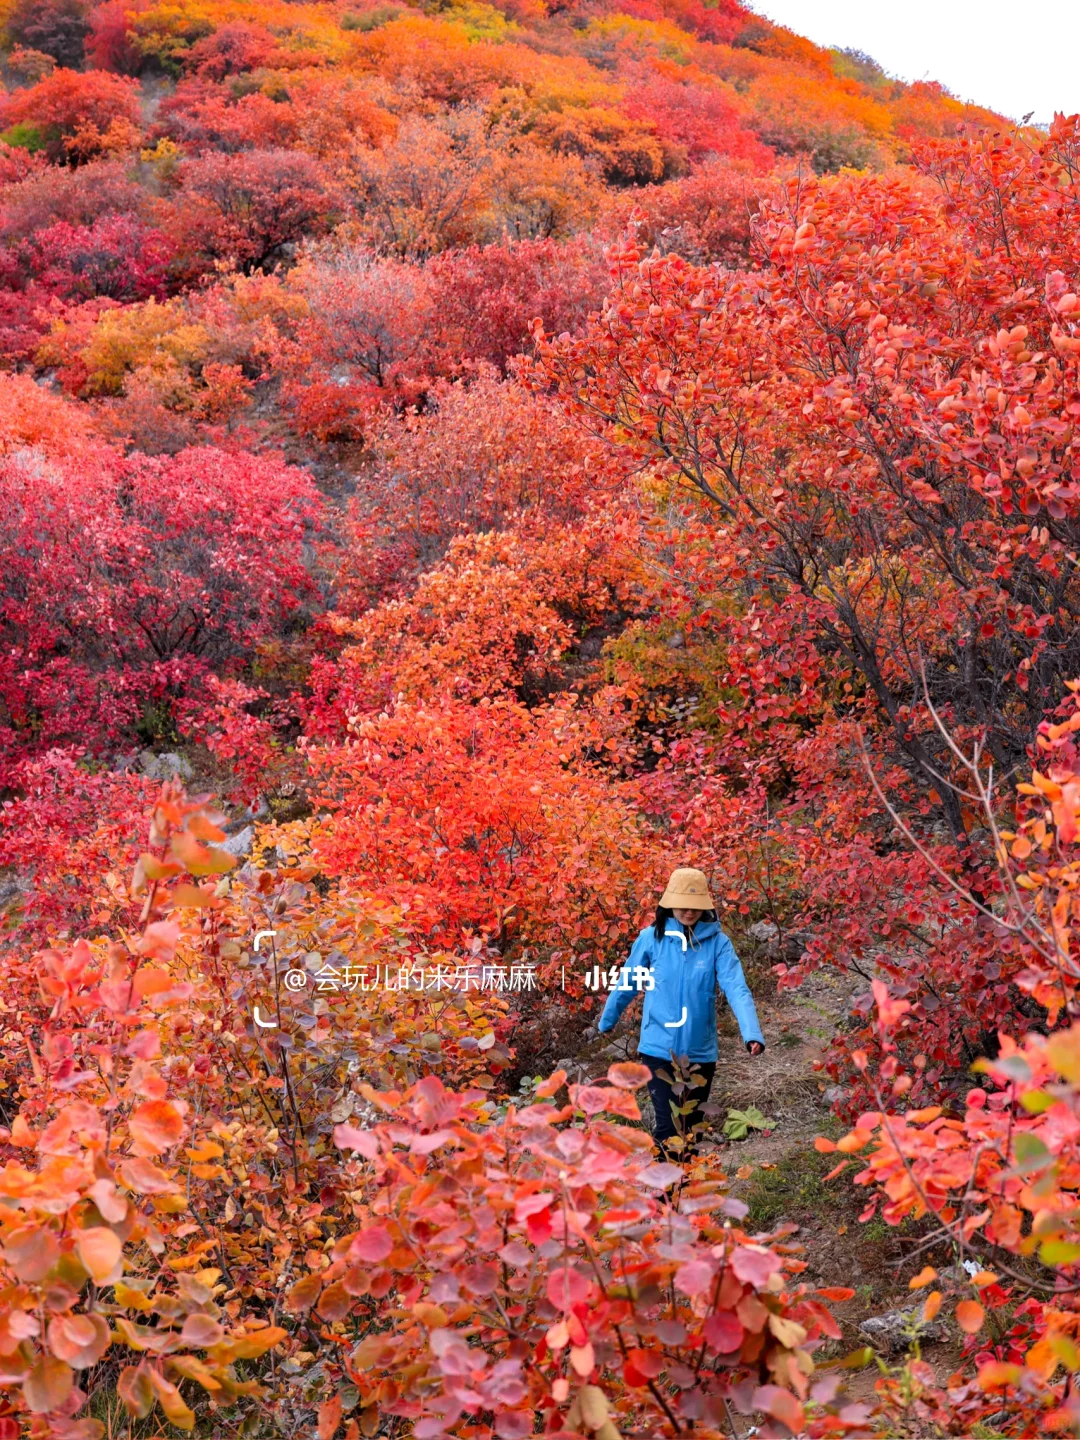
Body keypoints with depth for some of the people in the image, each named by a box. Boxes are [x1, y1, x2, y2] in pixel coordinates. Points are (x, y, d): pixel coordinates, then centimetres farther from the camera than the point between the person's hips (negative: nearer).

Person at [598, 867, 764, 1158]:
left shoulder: (718, 942, -7)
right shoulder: (652, 938, -7)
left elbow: (736, 989, -18)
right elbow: (627, 983, 6)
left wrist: (752, 1033, -33)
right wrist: (607, 1021, 18)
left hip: (700, 1052, 2)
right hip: (658, 1049, -2)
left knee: (690, 1130, 15)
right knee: (669, 1128, -11)